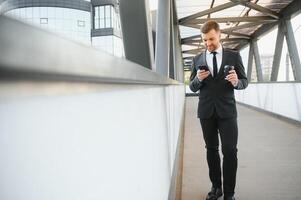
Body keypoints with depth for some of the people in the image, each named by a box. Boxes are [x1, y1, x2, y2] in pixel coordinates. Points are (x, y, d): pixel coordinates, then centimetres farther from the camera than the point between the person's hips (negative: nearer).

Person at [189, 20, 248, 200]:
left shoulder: (234, 56, 2)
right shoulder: (197, 60, 6)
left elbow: (244, 82, 3)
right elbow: (192, 87, 6)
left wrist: (236, 81, -20)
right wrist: (198, 79, -16)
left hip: (227, 110, -2)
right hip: (206, 111, 2)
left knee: (230, 151, -4)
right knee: (211, 150, 11)